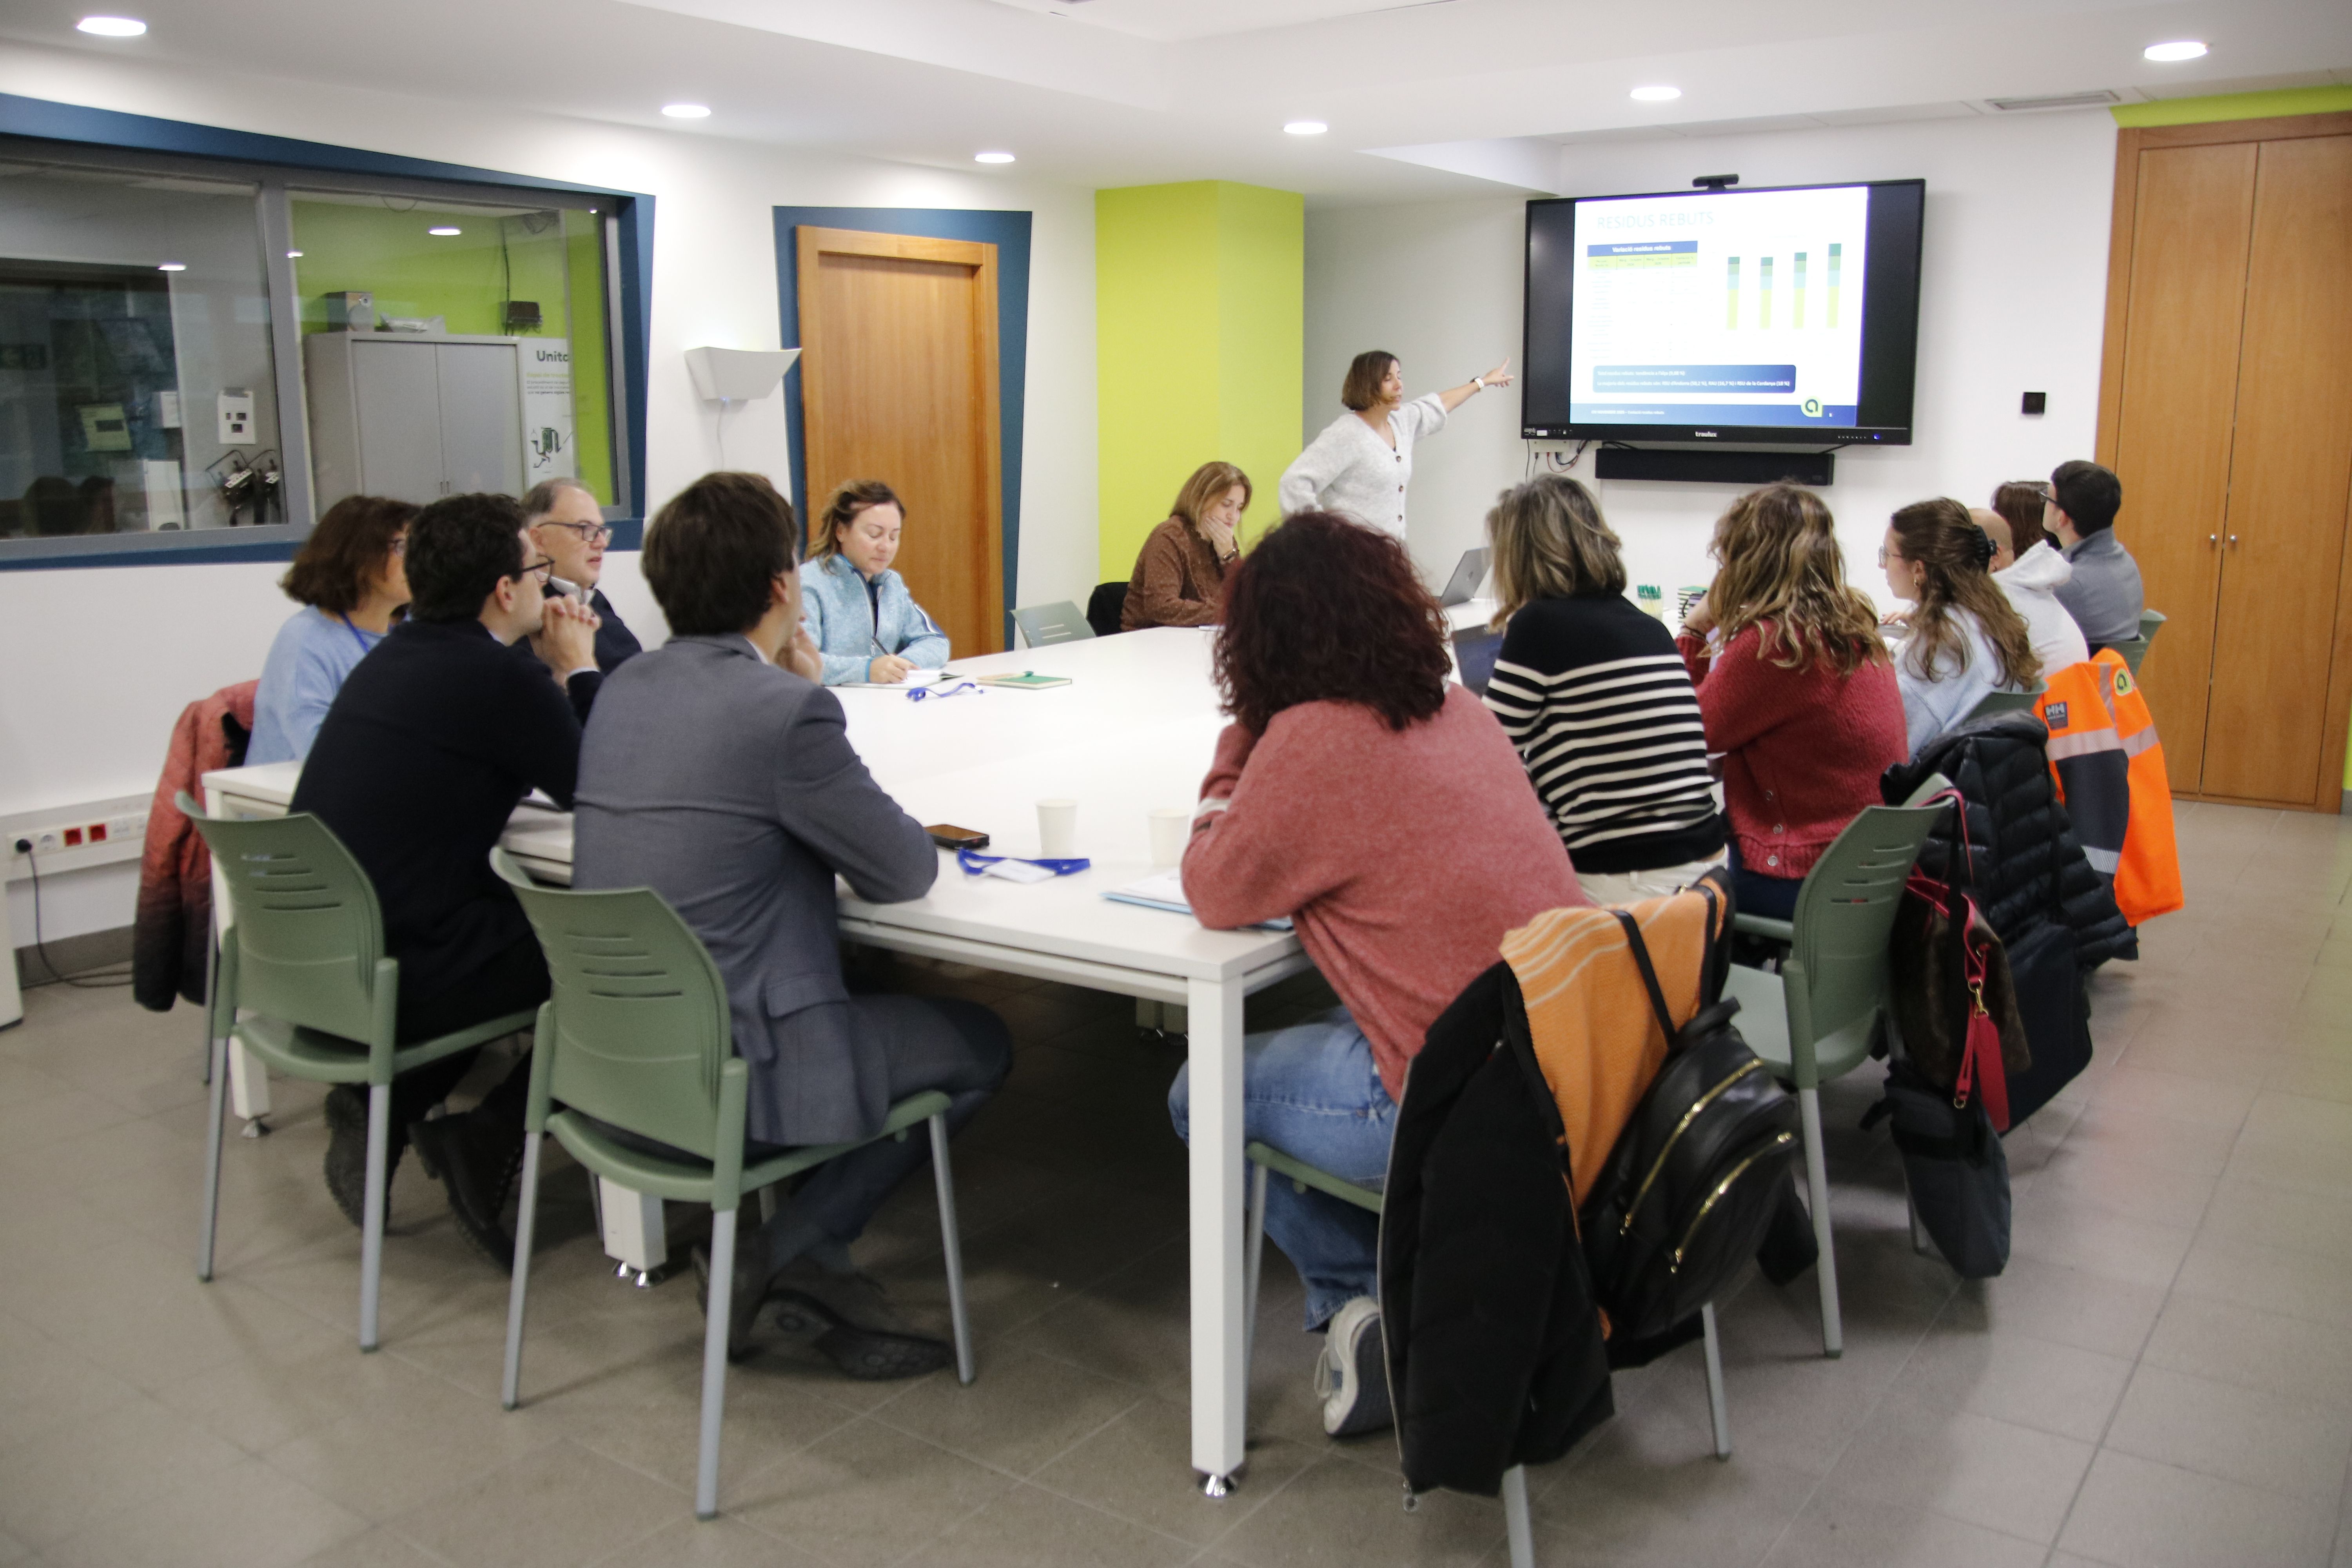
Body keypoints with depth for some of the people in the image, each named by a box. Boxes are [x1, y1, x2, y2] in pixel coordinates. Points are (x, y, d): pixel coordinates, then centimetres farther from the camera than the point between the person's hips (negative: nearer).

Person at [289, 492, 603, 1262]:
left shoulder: (395, 655, 10)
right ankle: (488, 1141, 6)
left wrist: (555, 670, 13)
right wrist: (579, 668, 5)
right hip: (393, 980, -9)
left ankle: (385, 1105, 17)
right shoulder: (495, 678, -17)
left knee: (528, 915, 25)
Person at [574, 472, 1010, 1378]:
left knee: (874, 1000, 30)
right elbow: (907, 873, -9)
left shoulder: (623, 688, 6)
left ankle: (810, 1268, 18)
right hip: (728, 1078, -8)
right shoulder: (786, 708, -19)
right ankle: (786, 1251, 5)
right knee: (980, 1045, 12)